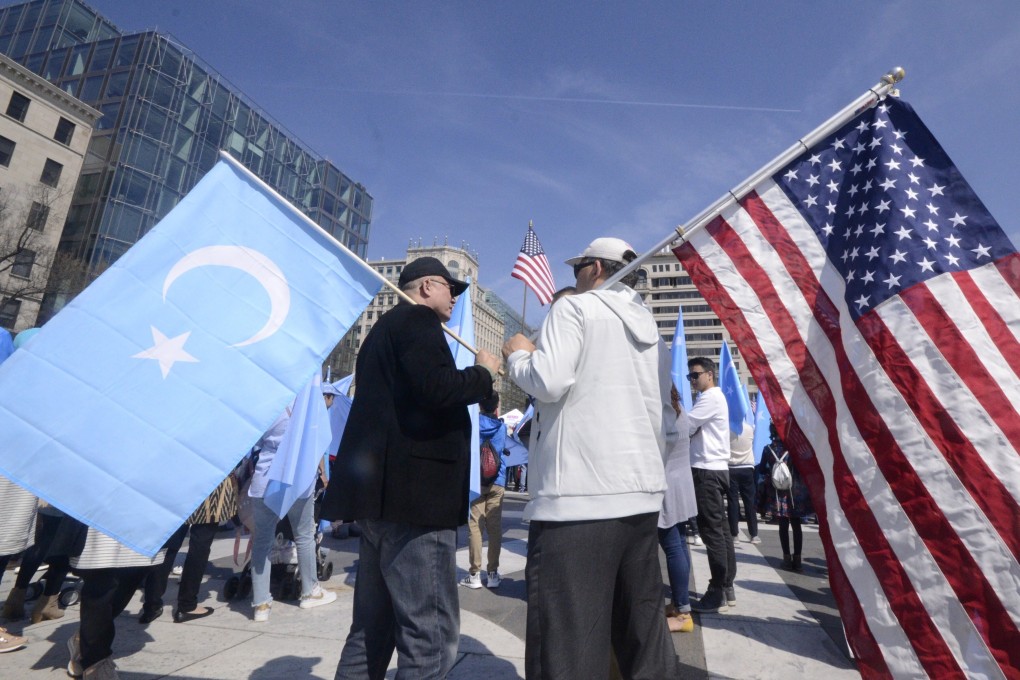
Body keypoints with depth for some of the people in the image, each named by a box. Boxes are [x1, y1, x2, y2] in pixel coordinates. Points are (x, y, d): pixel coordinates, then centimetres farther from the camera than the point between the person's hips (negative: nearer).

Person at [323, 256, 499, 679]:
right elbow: (437, 388, -22)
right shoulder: (418, 320, -5)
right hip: (412, 490, -11)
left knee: (373, 628, 18)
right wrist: (483, 372, -5)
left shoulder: (385, 327, 25)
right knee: (432, 634, -5)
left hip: (383, 489, 11)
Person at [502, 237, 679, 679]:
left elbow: (548, 382, -14)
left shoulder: (576, 307, -2)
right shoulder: (651, 329, 21)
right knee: (643, 632, 19)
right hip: (642, 492, 9)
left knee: (567, 640, -3)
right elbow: (664, 415, 21)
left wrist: (518, 354, 3)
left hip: (579, 494, -8)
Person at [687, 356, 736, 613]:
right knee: (720, 528, 12)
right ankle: (727, 587, 20)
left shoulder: (710, 397, -12)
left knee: (711, 530, -6)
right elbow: (695, 429, 18)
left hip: (708, 470, -10)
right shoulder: (714, 397, 20)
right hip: (714, 469, 10)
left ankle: (717, 591, 0)